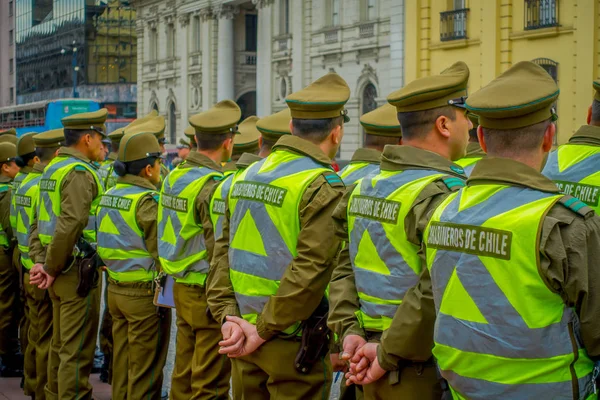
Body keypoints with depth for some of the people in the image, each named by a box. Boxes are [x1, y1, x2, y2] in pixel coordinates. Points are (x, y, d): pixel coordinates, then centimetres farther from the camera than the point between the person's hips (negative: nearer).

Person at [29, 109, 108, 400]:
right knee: (78, 350, -3)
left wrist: (41, 261, 4)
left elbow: (40, 220, 13)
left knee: (60, 343, 19)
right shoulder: (80, 173, -16)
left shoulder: (52, 168, 14)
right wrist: (52, 269, -17)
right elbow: (71, 225, -26)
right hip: (78, 270, -9)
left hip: (61, 271, 10)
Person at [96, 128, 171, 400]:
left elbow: (103, 245, 12)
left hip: (115, 289, 8)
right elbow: (161, 252, -17)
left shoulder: (109, 196, 7)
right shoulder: (147, 200, -18)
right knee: (145, 368, 2)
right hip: (145, 293, -8)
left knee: (122, 361, 17)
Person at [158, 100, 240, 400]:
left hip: (181, 288, 9)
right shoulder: (213, 185, -19)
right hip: (209, 294, -9)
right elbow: (220, 249, -22)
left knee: (184, 375, 17)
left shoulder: (174, 176, 8)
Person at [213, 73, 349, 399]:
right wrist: (265, 330, -16)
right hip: (292, 342, -7)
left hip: (243, 334, 7)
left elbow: (224, 252, 5)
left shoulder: (247, 176, 7)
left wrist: (228, 315, 0)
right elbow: (310, 271, -22)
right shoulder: (324, 187, -15)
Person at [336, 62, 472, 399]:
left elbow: (344, 267, 8)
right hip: (422, 371, -8)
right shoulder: (444, 194, -17)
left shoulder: (365, 186, 9)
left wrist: (349, 331, 3)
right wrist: (391, 353, -15)